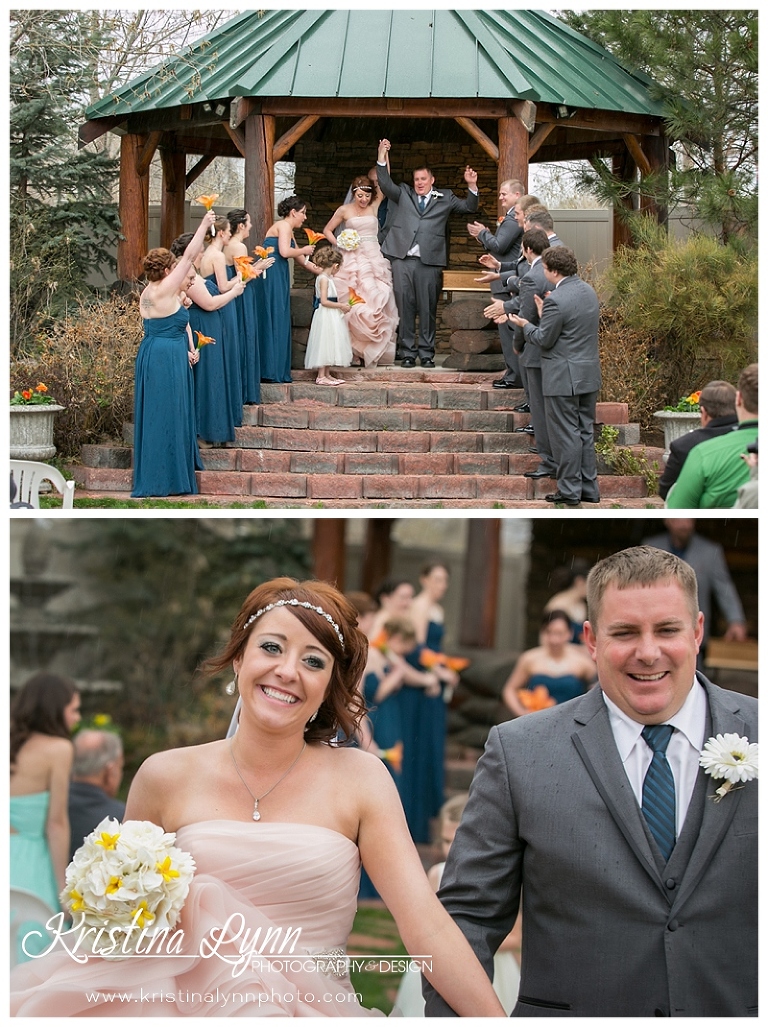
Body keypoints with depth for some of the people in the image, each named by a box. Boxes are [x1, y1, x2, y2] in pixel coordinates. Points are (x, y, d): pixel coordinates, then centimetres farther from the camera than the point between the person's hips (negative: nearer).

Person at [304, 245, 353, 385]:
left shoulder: (328, 278, 15)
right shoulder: (324, 279, -16)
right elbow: (324, 301, -22)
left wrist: (341, 305, 10)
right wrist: (341, 306, -17)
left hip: (332, 317, 10)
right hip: (325, 316, -10)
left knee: (329, 346, 13)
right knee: (324, 344, -7)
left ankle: (327, 374, 18)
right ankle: (321, 376, -5)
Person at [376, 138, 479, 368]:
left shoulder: (444, 199, 15)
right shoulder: (404, 194, 17)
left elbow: (468, 208, 13)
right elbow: (385, 185, 5)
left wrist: (472, 186, -2)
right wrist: (382, 159, -5)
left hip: (429, 262, -1)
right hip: (402, 260, 1)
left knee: (427, 308, 1)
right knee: (405, 306, 2)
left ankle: (426, 353, 7)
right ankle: (408, 352, 7)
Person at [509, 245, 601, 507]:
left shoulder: (556, 300, -21)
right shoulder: (588, 291, 7)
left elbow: (544, 340, -15)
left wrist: (525, 325, 2)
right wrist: (545, 317, 15)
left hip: (564, 377, -9)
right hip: (589, 374, 9)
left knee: (566, 434, 0)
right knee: (585, 431, 15)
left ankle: (569, 491, 5)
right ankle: (589, 488, 20)